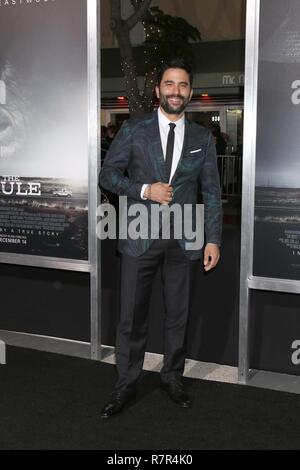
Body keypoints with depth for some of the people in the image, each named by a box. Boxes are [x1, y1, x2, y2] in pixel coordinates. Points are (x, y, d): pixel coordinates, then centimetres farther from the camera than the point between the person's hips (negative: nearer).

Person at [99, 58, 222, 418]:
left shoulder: (202, 138, 5)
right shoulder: (133, 129, 1)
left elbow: (211, 192, 6)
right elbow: (108, 174, 1)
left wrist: (214, 239, -1)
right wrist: (144, 190, -14)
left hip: (183, 240, 2)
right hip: (140, 237, -1)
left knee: (178, 315, 12)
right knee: (132, 317, 4)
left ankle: (172, 378, 30)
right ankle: (126, 385, 20)